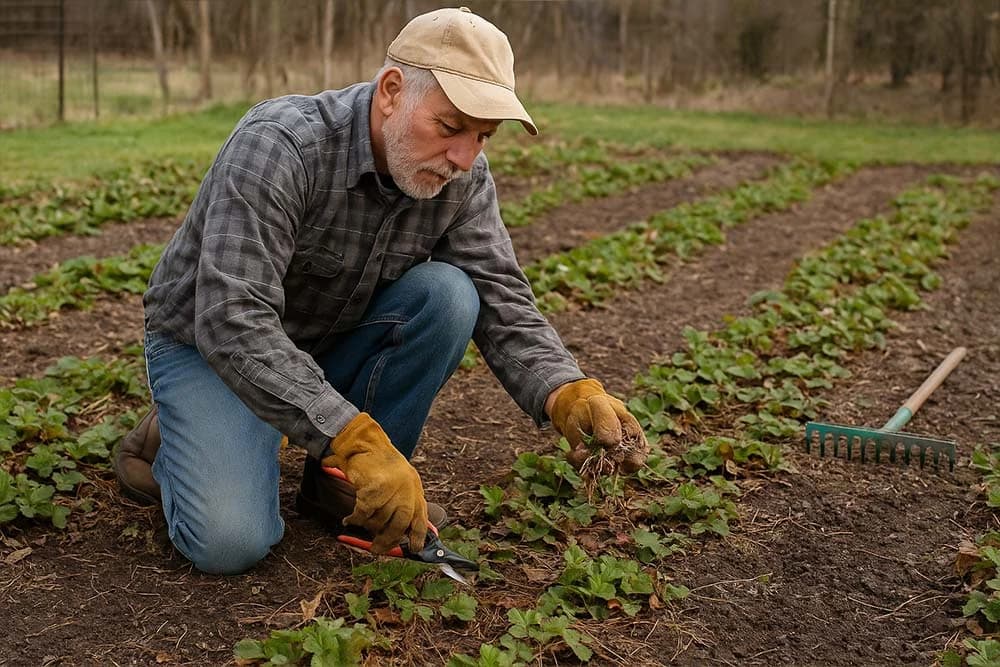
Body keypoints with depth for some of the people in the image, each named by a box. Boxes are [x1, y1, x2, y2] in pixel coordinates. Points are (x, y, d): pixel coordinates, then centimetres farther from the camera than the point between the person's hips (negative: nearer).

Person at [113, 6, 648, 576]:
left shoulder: (463, 178, -13)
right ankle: (169, 440, 9)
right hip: (211, 343, -5)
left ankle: (340, 484, -6)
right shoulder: (280, 145, -31)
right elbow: (233, 321, -38)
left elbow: (503, 303, -13)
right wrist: (354, 438, -45)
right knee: (231, 542, -25)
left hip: (331, 346, 5)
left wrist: (570, 395, -34)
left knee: (447, 295, -23)